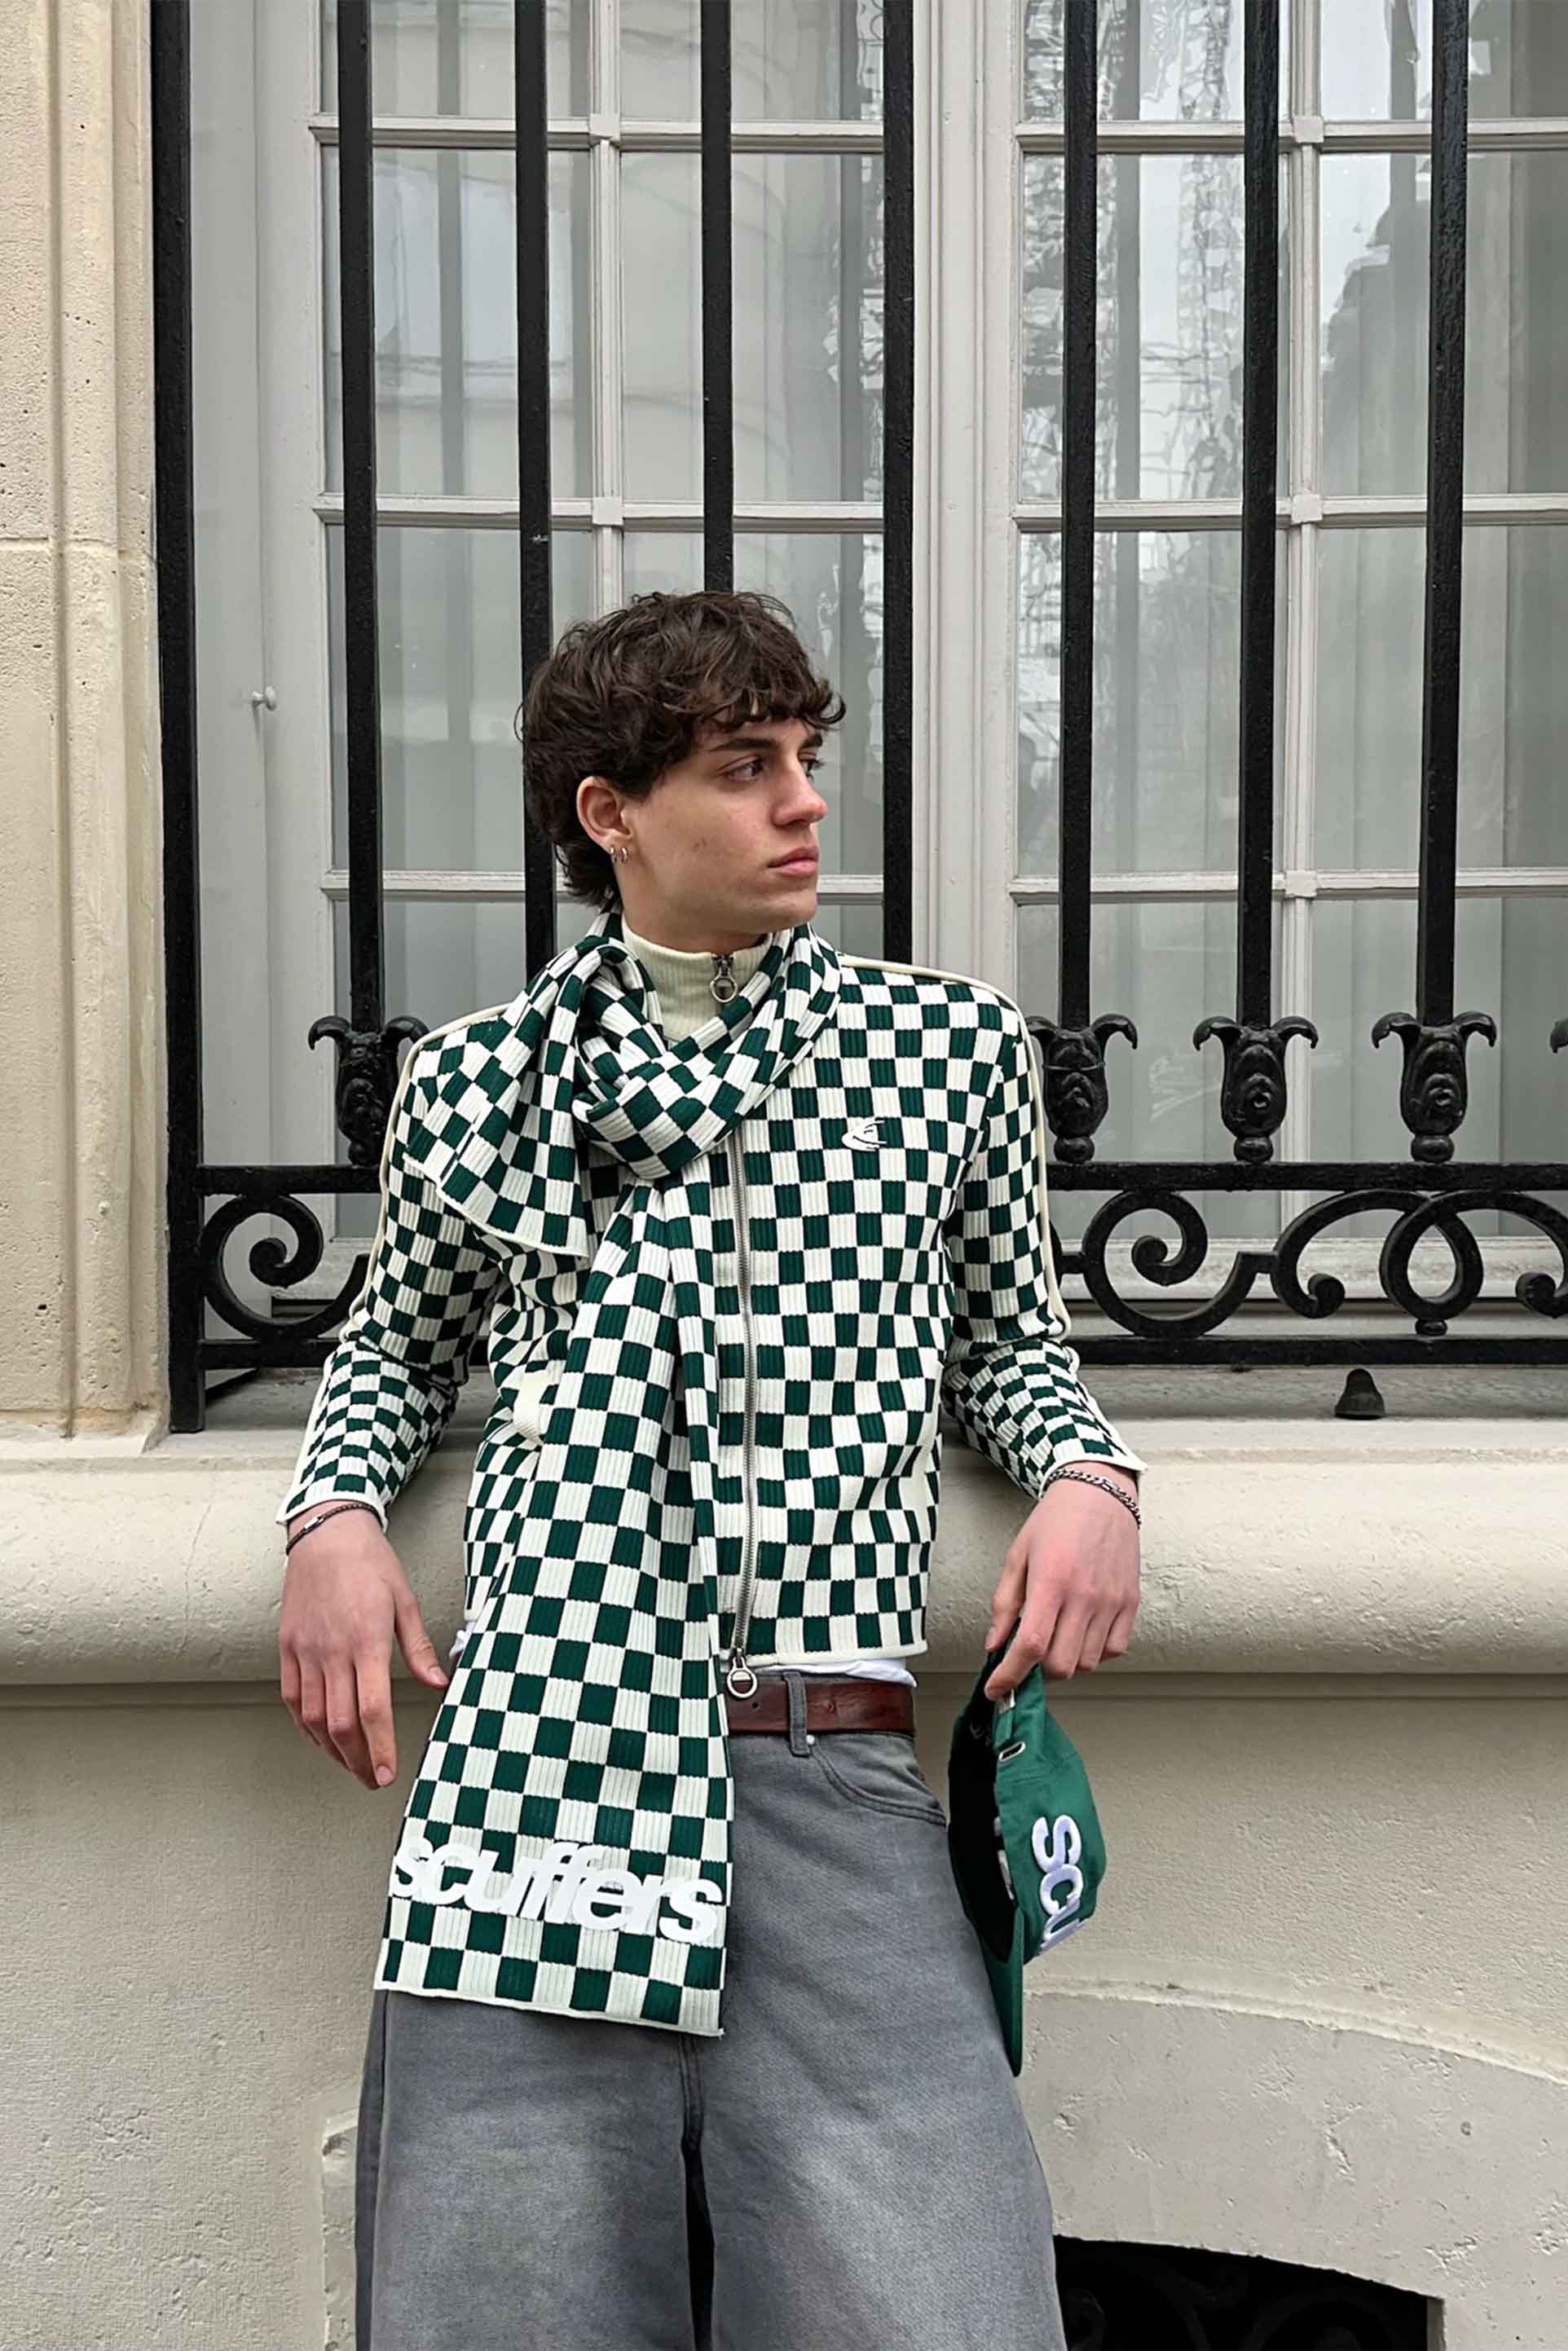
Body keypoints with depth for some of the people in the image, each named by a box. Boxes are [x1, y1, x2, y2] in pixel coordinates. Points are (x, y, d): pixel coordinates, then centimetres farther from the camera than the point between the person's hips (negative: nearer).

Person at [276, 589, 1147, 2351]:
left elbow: (1008, 1339, 23)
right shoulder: (476, 1083, 11)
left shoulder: (953, 1049, 11)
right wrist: (334, 1515, 6)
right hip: (535, 1770, 0)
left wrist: (1085, 1475, 2)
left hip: (838, 1787, 0)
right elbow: (394, 1348, 26)